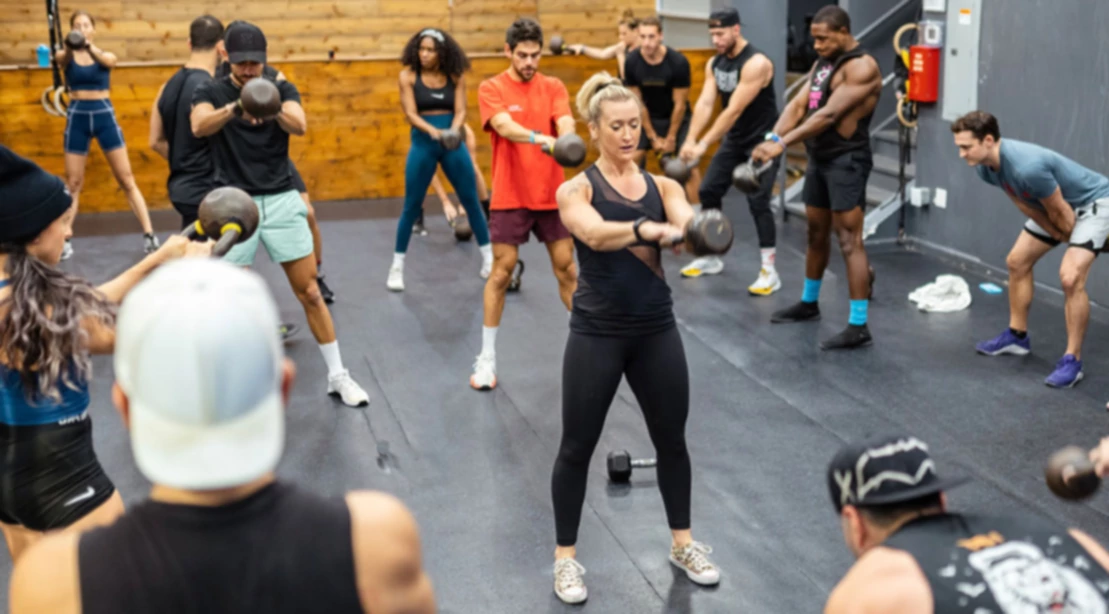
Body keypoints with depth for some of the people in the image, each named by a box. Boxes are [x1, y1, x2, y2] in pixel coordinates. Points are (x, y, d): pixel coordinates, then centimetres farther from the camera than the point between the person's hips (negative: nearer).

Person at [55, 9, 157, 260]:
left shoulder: (106, 56, 2)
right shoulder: (66, 56, 1)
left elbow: (108, 60, -24)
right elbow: (62, 57, -24)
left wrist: (90, 47, -47)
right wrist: (70, 46, -49)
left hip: (104, 115, 0)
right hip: (77, 117, 0)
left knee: (127, 180, 0)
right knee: (72, 183, 6)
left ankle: (149, 234, 1)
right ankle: (65, 240, 12)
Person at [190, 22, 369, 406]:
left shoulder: (281, 88, 3)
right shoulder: (210, 93, 0)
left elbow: (299, 126, -17)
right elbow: (199, 126, -22)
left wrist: (273, 109, -39)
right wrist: (234, 108, -42)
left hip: (281, 200, 1)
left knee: (310, 293, 4)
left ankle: (338, 376, 15)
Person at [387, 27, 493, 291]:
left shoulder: (456, 76, -2)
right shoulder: (408, 75, -5)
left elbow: (460, 111, -6)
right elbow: (411, 113, -11)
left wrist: (453, 131, -27)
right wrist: (432, 131, -29)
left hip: (453, 143, 1)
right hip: (423, 144, -1)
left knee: (471, 201, 8)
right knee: (411, 206, 1)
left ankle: (489, 258, 22)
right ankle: (397, 266, 12)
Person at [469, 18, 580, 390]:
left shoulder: (554, 87, 5)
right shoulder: (491, 88, -4)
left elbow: (566, 124, -10)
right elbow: (504, 126, -22)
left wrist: (566, 139, -35)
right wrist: (539, 138, -41)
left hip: (551, 193, 3)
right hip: (510, 196, -2)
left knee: (567, 269, 8)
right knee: (501, 273, 1)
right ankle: (487, 358, 11)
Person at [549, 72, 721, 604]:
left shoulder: (662, 186, 5)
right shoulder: (576, 190, -5)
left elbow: (687, 222, -17)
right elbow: (595, 233, -28)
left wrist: (684, 231, -42)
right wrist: (645, 228, -48)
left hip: (656, 329, 4)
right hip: (598, 332, -3)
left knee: (672, 439, 14)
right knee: (578, 447, 4)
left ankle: (683, 544, 33)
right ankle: (566, 556, 21)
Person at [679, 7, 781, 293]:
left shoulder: (756, 63, -24)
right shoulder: (714, 63, 1)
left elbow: (734, 110, -28)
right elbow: (705, 103, -8)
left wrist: (704, 145, -30)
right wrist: (690, 140, -22)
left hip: (762, 140, -8)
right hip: (734, 139, 8)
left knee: (757, 201, -14)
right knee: (709, 191, 7)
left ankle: (769, 272, -9)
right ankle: (711, 259, 21)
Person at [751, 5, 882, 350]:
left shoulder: (861, 67, -15)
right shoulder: (822, 64, 13)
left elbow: (830, 114, -24)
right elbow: (798, 105, 6)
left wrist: (783, 144, -28)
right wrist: (773, 137, -12)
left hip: (847, 161, -9)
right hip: (819, 159, 9)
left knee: (849, 241, -10)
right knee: (816, 234, 20)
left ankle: (858, 327, -10)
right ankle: (808, 303, 37)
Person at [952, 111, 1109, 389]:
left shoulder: (1027, 167, -40)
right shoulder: (985, 167, -14)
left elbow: (1060, 212, -25)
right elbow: (1027, 206, -1)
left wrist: (1073, 240, -7)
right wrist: (1058, 235, -2)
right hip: (1053, 204, 9)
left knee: (1070, 276, -23)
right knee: (1017, 261, 13)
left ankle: (1072, 360, -13)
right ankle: (1017, 336, 29)